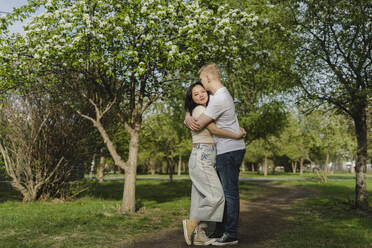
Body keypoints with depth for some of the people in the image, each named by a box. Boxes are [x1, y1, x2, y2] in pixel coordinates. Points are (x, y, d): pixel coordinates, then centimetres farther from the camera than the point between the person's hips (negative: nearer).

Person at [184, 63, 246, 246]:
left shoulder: (219, 99, -20)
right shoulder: (215, 95, 15)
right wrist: (188, 117, -9)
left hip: (230, 150, -10)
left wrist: (190, 122, 4)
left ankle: (231, 234, 2)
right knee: (222, 191, 14)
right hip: (224, 151, 10)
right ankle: (220, 230, 21)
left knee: (230, 193, -5)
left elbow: (198, 125, -20)